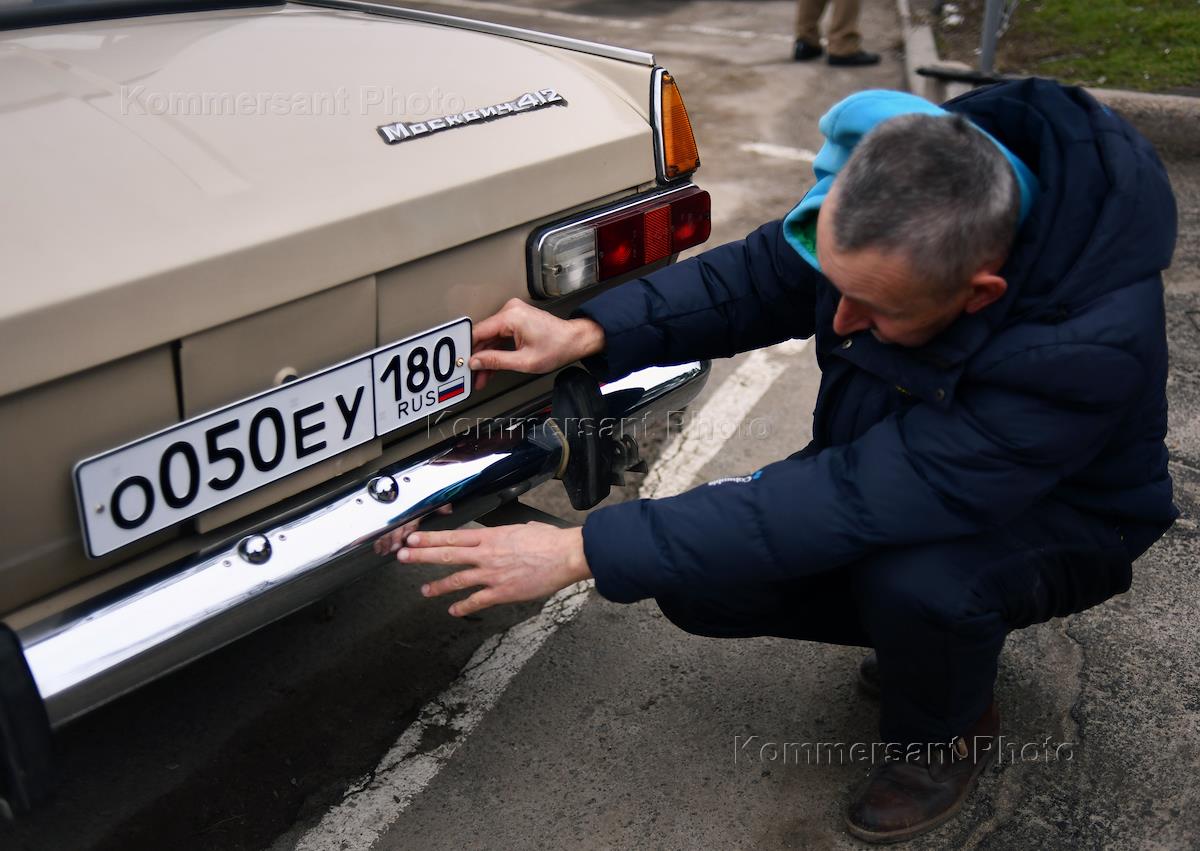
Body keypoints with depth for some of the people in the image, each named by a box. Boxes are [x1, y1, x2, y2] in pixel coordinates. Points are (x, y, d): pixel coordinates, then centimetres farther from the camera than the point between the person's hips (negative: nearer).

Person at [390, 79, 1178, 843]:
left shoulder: (1085, 349, -41)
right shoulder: (899, 188, -24)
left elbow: (854, 504, -42)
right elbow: (759, 276, -8)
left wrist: (584, 552, -40)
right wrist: (589, 334, -25)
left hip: (1047, 517, -5)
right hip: (880, 462, 5)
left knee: (912, 578, -38)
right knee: (698, 585, -10)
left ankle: (947, 732, -1)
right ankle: (924, 630, 14)